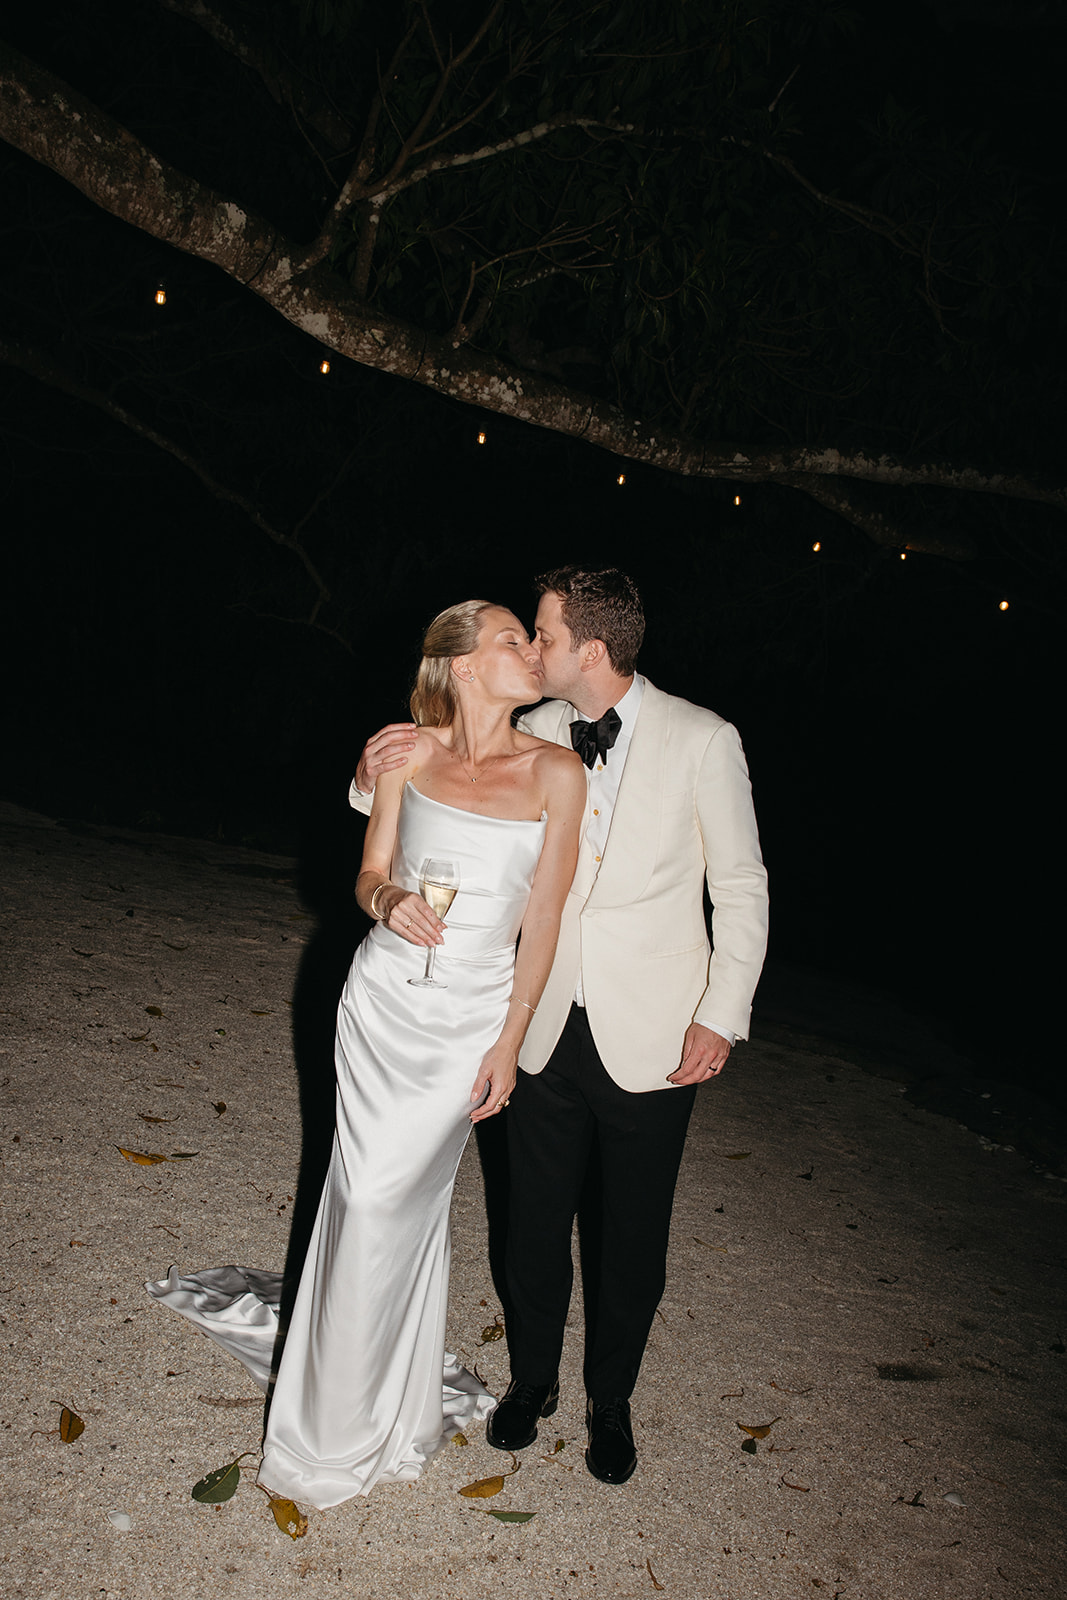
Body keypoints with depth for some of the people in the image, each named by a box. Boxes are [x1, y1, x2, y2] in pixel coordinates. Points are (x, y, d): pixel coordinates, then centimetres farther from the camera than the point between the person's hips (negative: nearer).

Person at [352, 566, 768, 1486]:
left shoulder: (701, 741, -10)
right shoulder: (533, 737, -2)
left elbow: (740, 885, -4)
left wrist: (723, 1015, -8)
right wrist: (377, 778, -13)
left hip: (651, 1038, -2)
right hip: (551, 1027, 3)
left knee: (634, 1238, 13)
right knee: (537, 1220, 15)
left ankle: (610, 1400, 39)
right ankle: (533, 1380, 41)